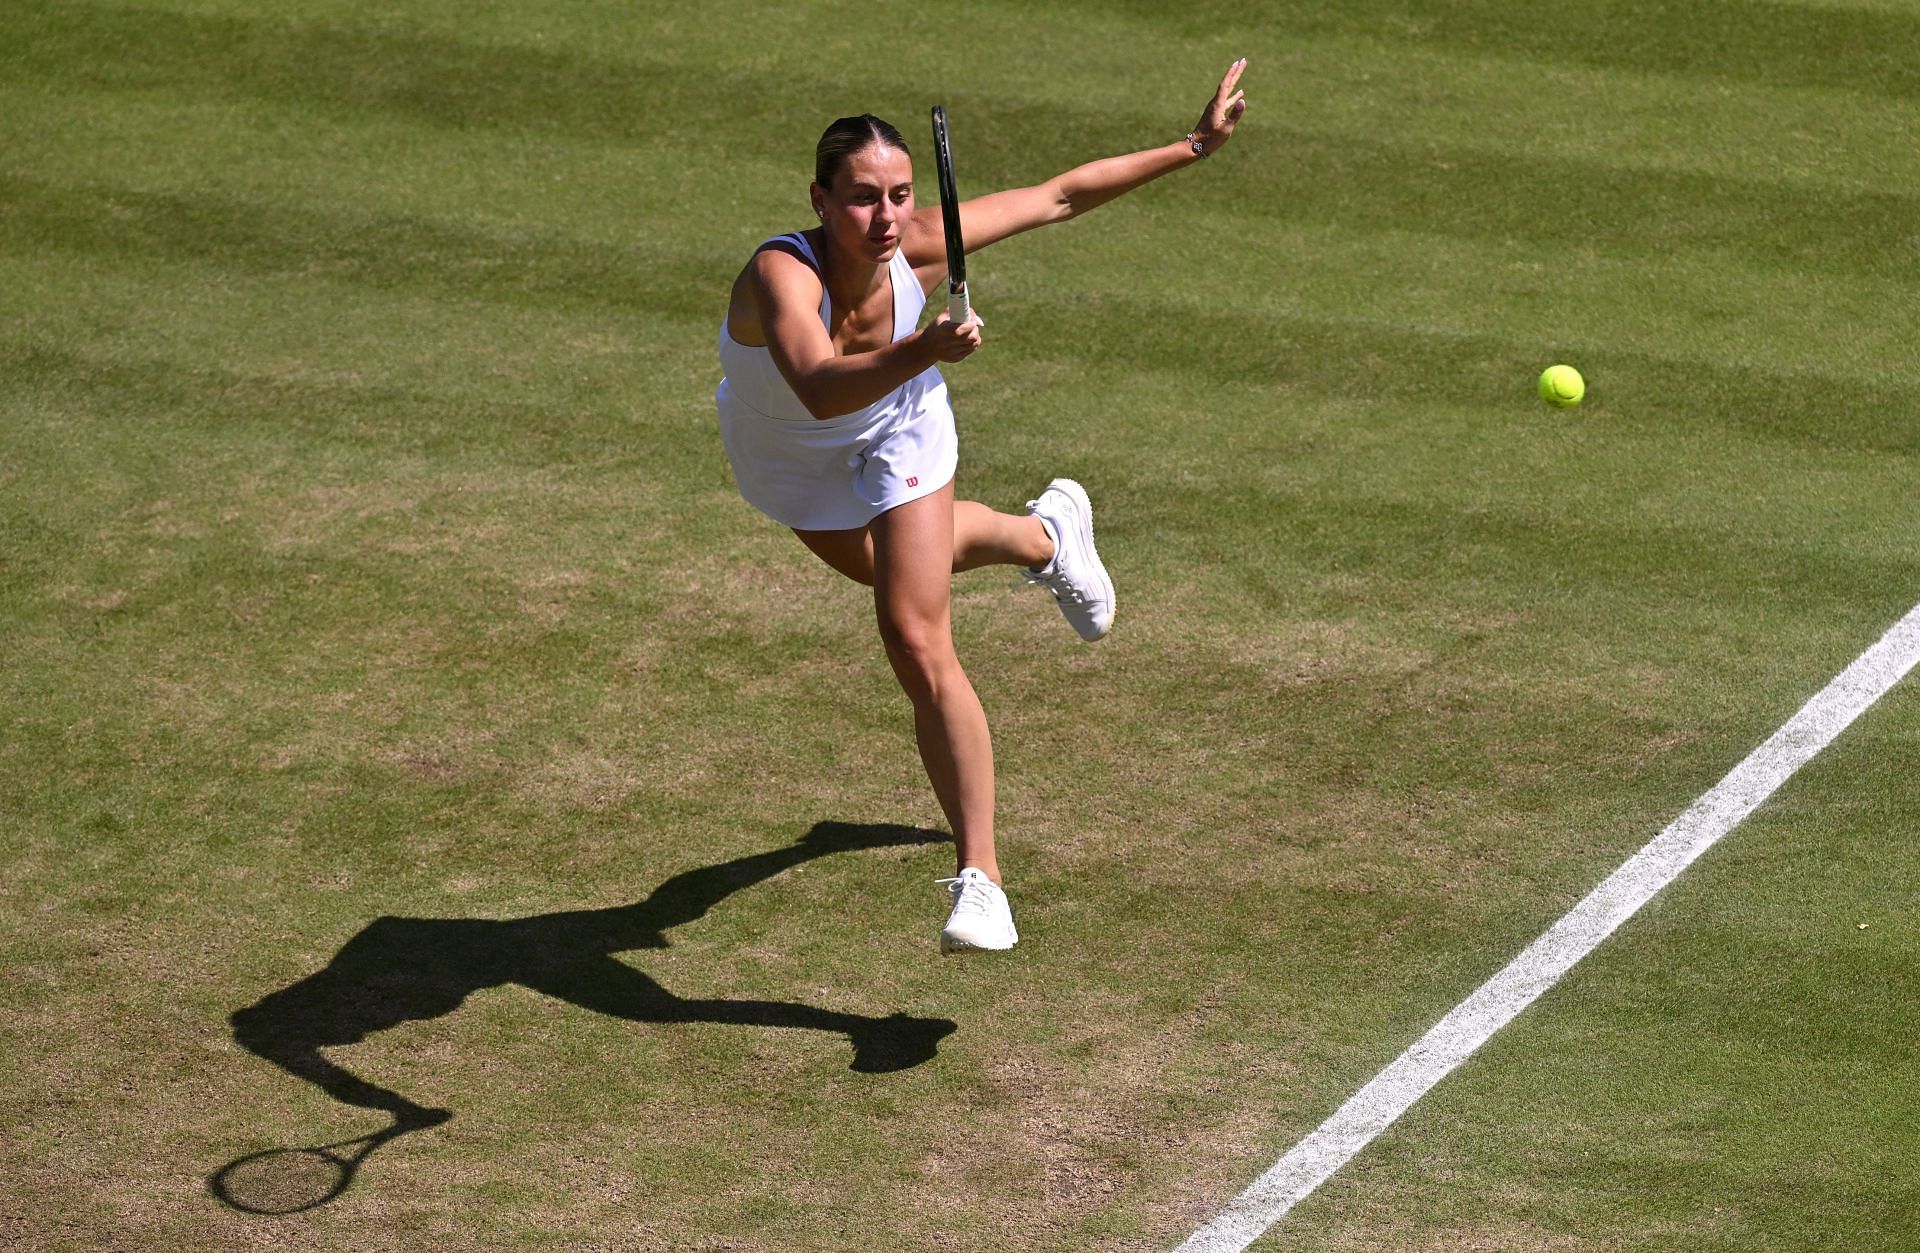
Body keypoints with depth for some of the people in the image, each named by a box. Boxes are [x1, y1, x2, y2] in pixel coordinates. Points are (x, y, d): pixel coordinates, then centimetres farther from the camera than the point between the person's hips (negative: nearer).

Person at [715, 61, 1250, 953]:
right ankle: (1042, 536, 61)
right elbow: (821, 389, -65)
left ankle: (980, 876, -6)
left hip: (896, 433, 0)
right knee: (884, 568, 29)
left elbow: (1062, 195, -18)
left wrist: (1194, 146, -16)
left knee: (917, 643, -13)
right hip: (790, 457, 0)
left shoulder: (921, 246, -33)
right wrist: (924, 350, -80)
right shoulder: (781, 275, -45)